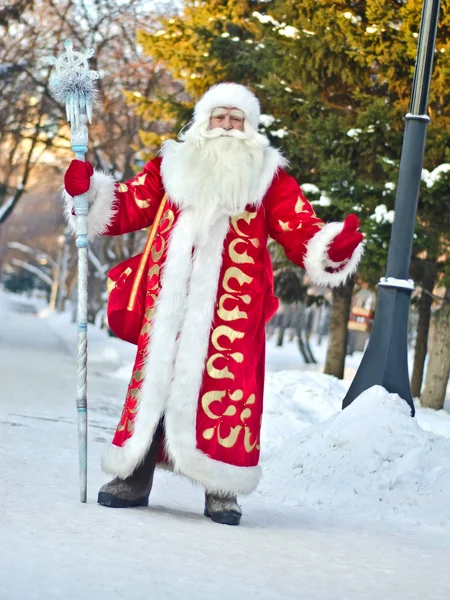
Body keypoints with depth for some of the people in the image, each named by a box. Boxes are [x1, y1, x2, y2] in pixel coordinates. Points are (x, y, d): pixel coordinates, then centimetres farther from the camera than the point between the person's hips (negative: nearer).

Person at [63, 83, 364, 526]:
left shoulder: (268, 177, 8)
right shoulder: (170, 168, 12)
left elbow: (300, 232, 1)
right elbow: (128, 208, 13)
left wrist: (332, 246, -18)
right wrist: (89, 191, -2)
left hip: (233, 311, -1)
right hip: (169, 304, 2)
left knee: (225, 388, -4)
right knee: (155, 380, 3)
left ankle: (221, 490, 6)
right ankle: (133, 477, 13)